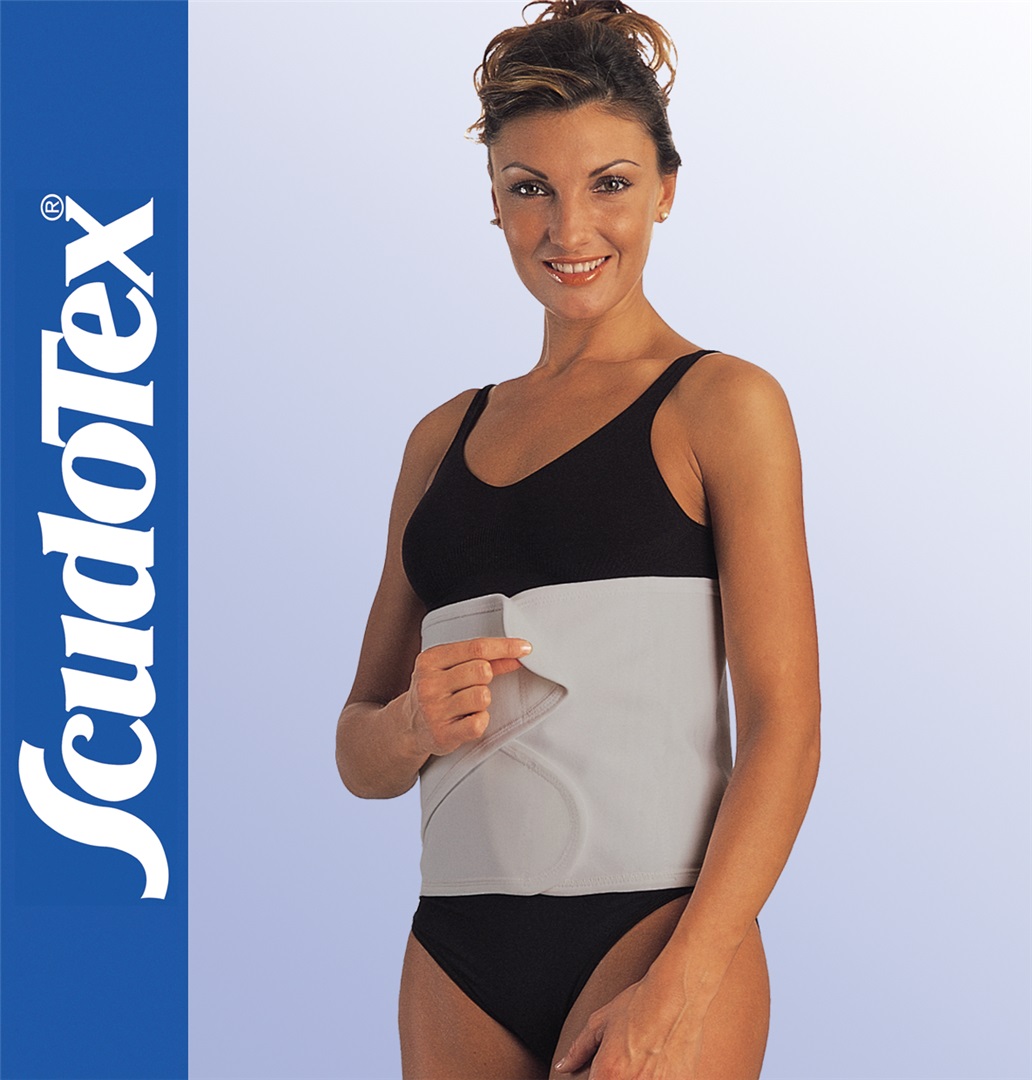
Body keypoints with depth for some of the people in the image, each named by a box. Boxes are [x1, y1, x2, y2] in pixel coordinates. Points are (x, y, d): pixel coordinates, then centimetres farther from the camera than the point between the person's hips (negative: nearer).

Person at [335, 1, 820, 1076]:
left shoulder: (722, 403, 0)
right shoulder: (448, 435, 14)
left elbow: (784, 723, -8)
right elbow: (360, 757, 16)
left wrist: (678, 994, -18)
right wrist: (407, 725, -7)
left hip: (654, 927, -4)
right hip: (458, 955, 5)